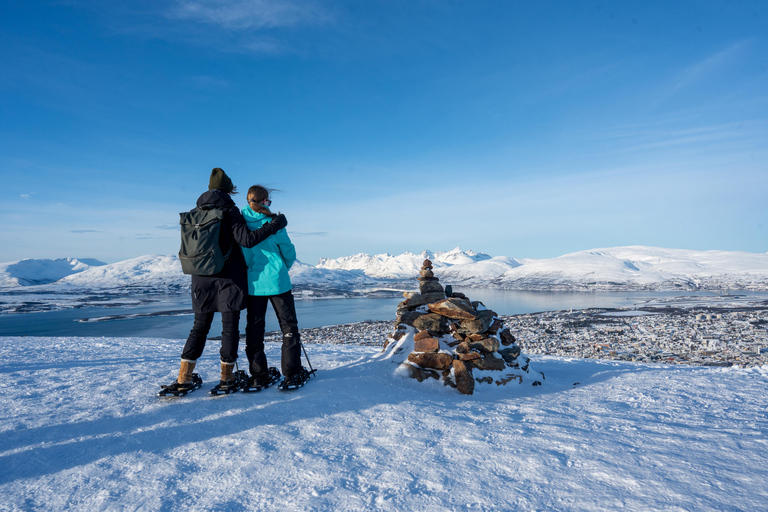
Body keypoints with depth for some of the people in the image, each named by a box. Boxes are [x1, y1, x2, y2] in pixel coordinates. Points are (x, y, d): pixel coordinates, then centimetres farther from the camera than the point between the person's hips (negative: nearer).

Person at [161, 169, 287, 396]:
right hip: (229, 277, -5)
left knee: (200, 327, 14)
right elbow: (246, 239, -17)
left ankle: (183, 380, 14)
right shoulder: (229, 210, -8)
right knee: (229, 327, 4)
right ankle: (226, 379, 11)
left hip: (202, 278, 5)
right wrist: (273, 225, -12)